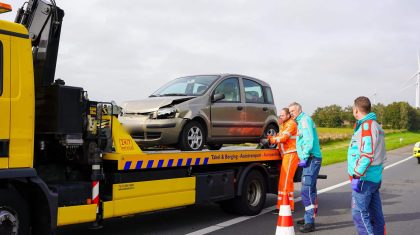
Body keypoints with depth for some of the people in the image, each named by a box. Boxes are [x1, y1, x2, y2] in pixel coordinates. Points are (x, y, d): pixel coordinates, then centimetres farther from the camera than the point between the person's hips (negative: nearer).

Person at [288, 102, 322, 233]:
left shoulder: (305, 120, -10)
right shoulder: (301, 121, 21)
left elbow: (310, 140, -20)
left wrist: (304, 157, -20)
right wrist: (303, 157, 16)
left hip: (311, 159, -11)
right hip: (309, 159, 11)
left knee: (307, 190, -13)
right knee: (309, 190, 17)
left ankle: (310, 223, -13)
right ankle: (309, 218, 27)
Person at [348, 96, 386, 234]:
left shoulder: (366, 126, -15)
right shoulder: (375, 125, 16)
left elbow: (367, 155, -23)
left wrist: (357, 176, -20)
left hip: (365, 179, -10)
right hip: (375, 178, 10)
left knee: (359, 214, -7)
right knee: (375, 214, 13)